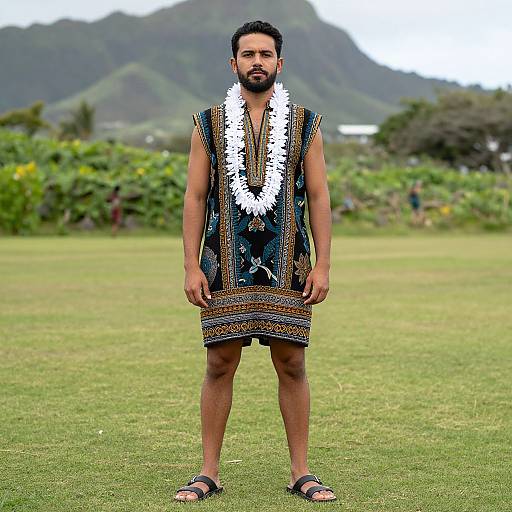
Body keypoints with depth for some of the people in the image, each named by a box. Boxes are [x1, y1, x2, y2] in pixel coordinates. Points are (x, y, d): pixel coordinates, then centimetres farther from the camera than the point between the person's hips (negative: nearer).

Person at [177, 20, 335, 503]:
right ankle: (209, 473, 10)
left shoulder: (305, 124, 7)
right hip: (226, 267, 0)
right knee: (220, 364, 2)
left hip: (287, 265, 0)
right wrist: (191, 267, -3)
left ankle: (301, 472, 11)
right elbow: (195, 197, 5)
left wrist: (323, 265, -2)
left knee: (291, 364, 3)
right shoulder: (209, 124, 7)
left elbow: (319, 196, 5)